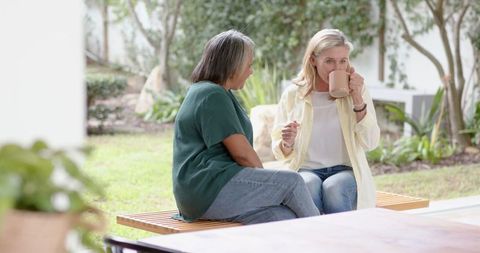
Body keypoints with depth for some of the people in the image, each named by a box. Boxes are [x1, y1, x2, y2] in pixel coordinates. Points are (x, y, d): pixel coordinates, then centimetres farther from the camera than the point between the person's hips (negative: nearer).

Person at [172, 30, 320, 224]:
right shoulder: (213, 96, -11)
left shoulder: (204, 91, 23)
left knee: (286, 218, -10)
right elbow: (242, 152, -15)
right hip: (208, 188, -10)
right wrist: (264, 179, 2)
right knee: (292, 182, -13)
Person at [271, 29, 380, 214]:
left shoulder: (357, 91, 8)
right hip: (306, 170, 0)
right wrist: (287, 143, -15)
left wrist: (357, 99, -10)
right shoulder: (293, 94, 6)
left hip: (346, 171, 0)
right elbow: (280, 152, 9)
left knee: (333, 188, -35)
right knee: (308, 186, -35)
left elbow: (370, 143, -3)